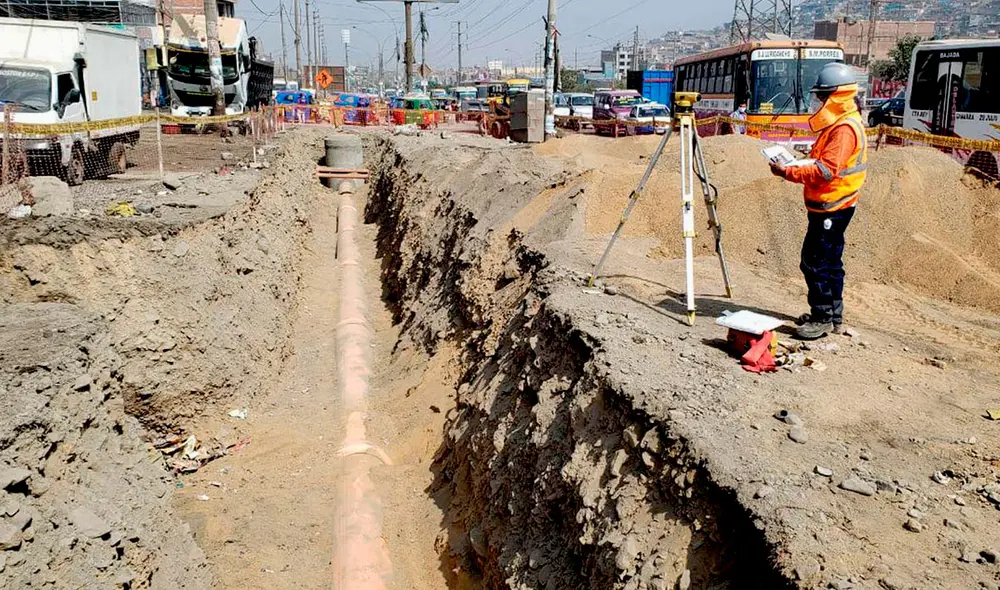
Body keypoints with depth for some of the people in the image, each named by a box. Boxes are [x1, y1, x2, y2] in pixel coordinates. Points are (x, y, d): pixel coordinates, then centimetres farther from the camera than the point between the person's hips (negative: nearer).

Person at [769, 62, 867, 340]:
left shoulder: (844, 128, -19)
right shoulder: (841, 122, 15)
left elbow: (826, 171, -25)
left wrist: (787, 172, -21)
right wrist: (803, 161, 8)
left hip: (831, 207, -11)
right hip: (834, 205, 11)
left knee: (815, 262, -7)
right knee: (829, 261, 16)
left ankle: (822, 318, 1)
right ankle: (832, 315, 25)